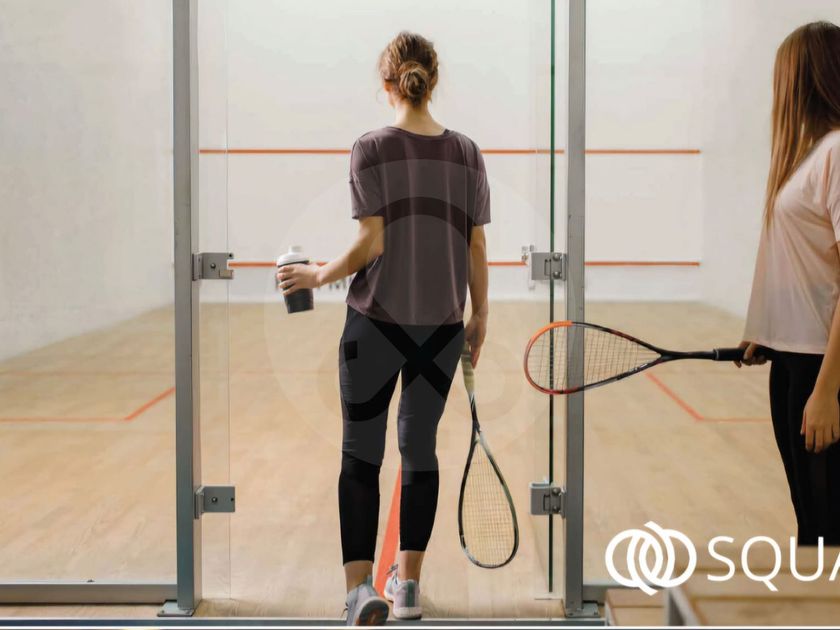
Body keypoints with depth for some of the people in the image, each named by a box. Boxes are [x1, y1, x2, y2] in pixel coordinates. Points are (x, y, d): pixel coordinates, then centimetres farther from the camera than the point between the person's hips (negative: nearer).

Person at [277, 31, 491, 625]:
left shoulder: (371, 149, -9)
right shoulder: (466, 152, 2)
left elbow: (371, 244, -13)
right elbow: (477, 247, 3)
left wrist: (318, 275, 3)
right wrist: (480, 317, 13)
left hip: (377, 322, -3)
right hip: (443, 326, 3)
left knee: (361, 455, 4)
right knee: (420, 447, 15)